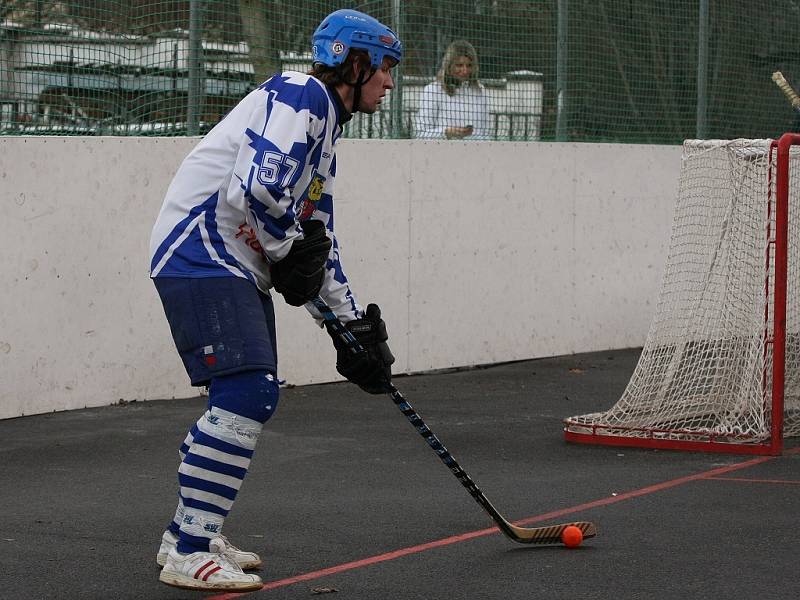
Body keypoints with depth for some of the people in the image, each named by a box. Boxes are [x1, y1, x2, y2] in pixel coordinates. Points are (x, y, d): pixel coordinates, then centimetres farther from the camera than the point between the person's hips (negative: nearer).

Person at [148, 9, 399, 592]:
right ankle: (189, 554, -14)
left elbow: (319, 240, 25)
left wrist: (354, 325, 22)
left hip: (238, 268, 11)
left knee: (254, 398, 14)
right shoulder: (300, 95, -10)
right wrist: (290, 253, -9)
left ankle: (190, 535, 23)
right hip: (201, 253, -11)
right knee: (246, 395, -16)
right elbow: (259, 186, -25)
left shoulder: (326, 133, 22)